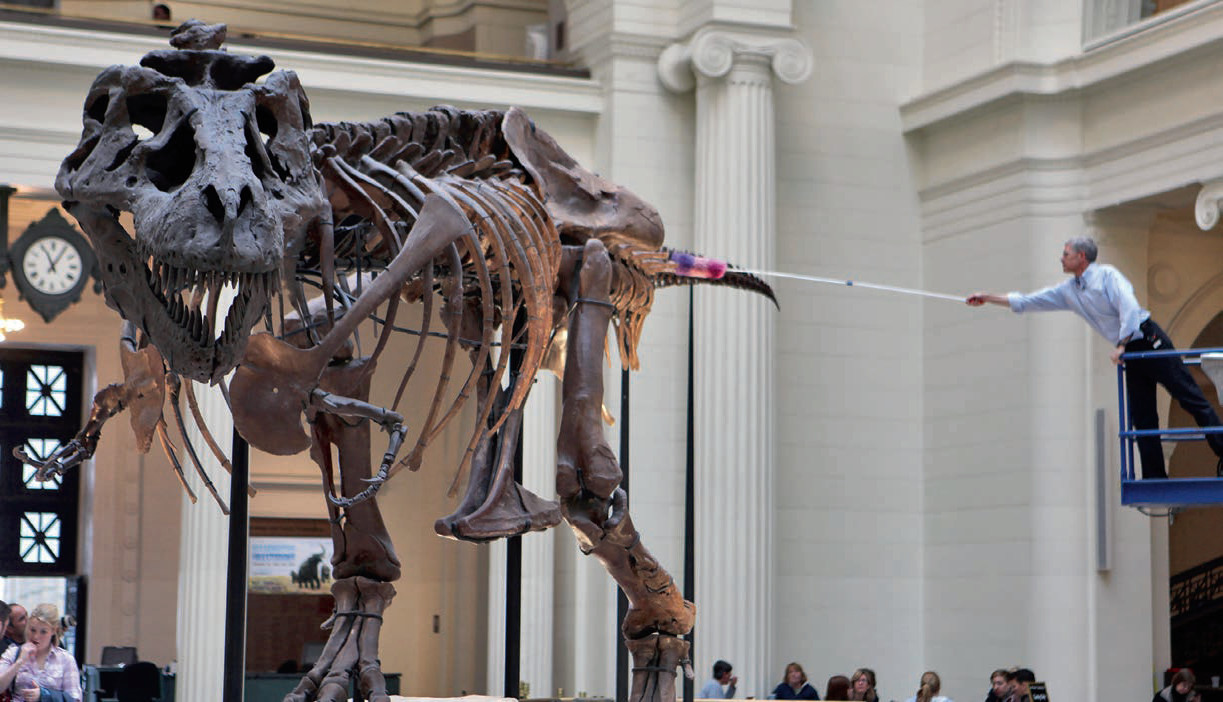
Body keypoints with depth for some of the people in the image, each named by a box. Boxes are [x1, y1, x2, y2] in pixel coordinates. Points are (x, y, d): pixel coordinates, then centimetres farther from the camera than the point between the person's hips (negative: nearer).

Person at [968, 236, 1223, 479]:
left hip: (1149, 340, -7)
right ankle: (1155, 477, 5)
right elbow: (1026, 302, 16)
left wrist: (1121, 345, -19)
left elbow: (1128, 306, -18)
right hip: (1130, 354, 7)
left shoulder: (1107, 275, -7)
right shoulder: (1068, 290, 13)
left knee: (1190, 397, -7)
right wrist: (987, 298, 14)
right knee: (1142, 416, 3)